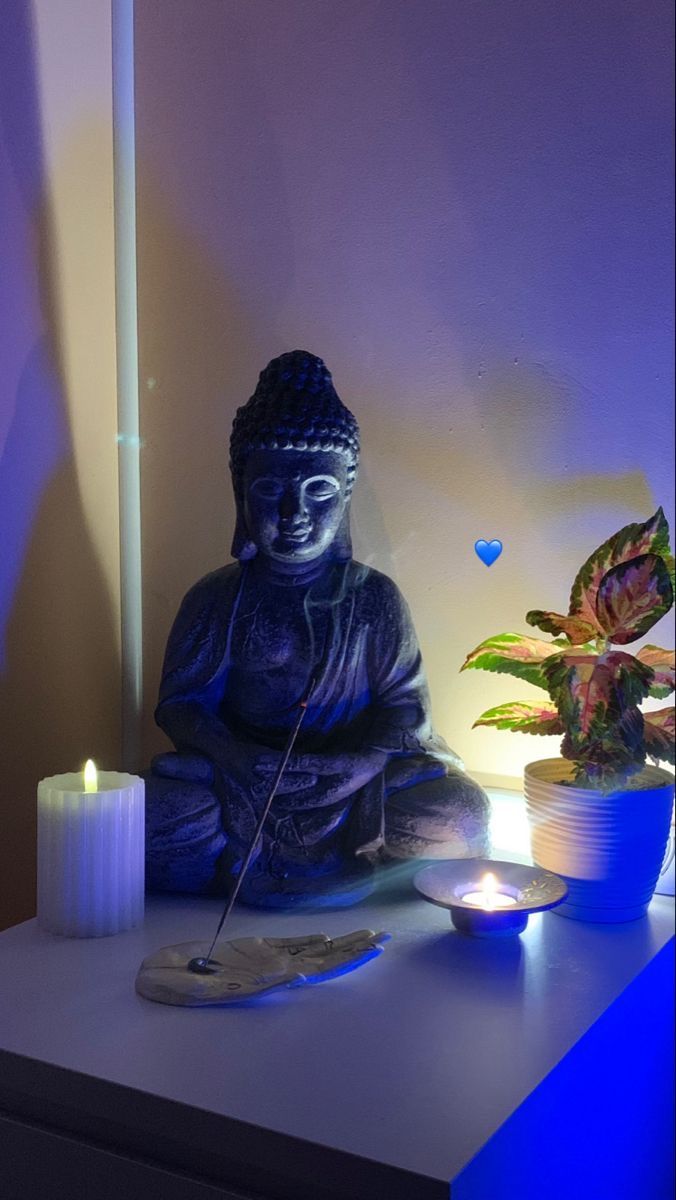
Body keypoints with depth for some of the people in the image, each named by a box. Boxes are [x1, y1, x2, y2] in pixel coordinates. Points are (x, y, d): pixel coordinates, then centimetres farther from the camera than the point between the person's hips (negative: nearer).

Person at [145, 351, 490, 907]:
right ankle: (362, 871, -23)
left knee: (459, 818, -27)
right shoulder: (217, 598, 5)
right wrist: (238, 755, -20)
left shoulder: (374, 597, 5)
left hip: (353, 778, 0)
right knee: (148, 819, -30)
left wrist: (358, 762, -21)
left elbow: (405, 707, 0)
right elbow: (181, 704, 2)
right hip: (239, 780, 0)